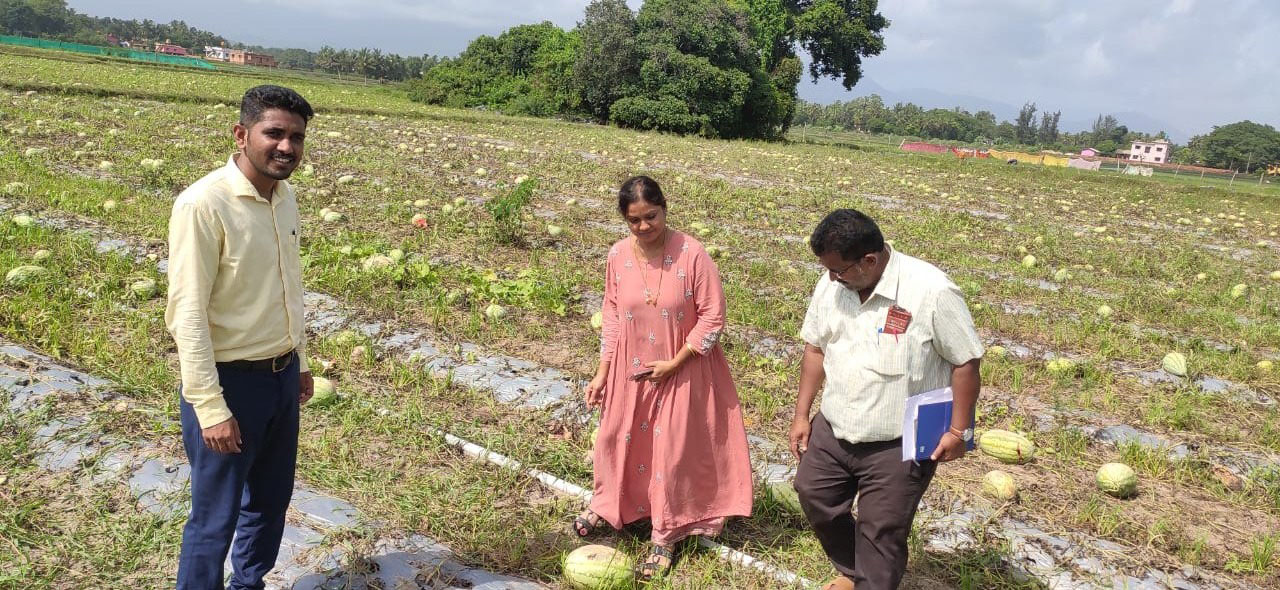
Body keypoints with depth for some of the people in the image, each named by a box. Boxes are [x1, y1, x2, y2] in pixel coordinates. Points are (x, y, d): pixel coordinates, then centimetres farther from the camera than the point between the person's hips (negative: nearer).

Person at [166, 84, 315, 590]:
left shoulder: (285, 198, 3)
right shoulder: (203, 204, -21)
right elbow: (187, 314, -21)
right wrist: (210, 407, -22)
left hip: (281, 375, 8)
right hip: (231, 381, -8)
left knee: (271, 500, 22)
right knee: (216, 516, 7)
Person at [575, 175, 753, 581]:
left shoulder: (692, 254, -20)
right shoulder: (617, 256, -8)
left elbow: (712, 316, -15)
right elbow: (612, 316, 3)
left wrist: (675, 363, -17)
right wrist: (602, 372, 2)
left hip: (681, 371, -3)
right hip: (630, 369, 4)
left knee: (672, 449, 7)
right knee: (620, 439, 19)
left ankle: (664, 535, 26)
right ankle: (606, 503, 47)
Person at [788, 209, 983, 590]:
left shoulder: (931, 292, -24)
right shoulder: (831, 284, -6)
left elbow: (966, 361, -15)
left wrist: (958, 430, -12)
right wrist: (801, 415, 8)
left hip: (898, 445, -6)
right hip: (833, 431, 6)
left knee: (880, 532, 6)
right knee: (813, 493, 19)